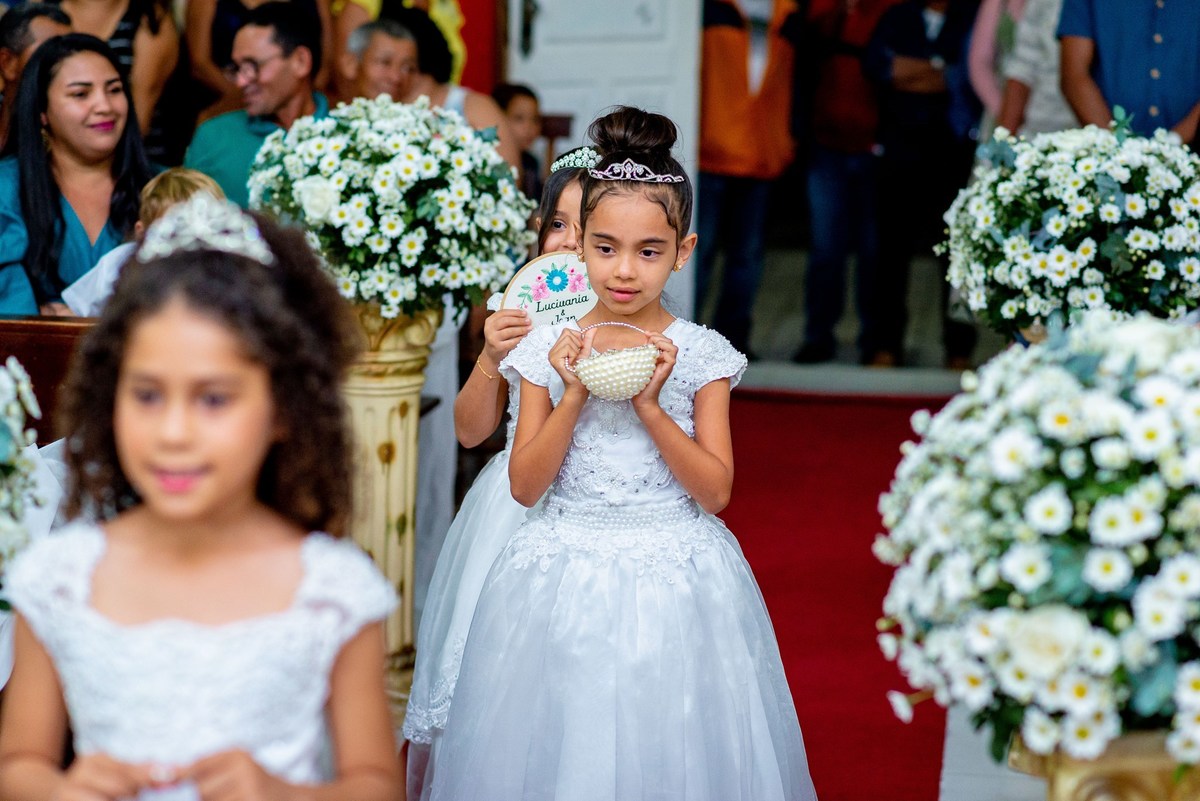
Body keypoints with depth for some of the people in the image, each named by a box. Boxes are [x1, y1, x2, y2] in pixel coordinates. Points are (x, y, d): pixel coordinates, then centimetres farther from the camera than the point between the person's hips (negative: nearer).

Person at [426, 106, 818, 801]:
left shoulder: (701, 354, -3)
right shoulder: (548, 349, -1)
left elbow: (716, 491, -6)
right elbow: (525, 486, -2)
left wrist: (650, 406, -17)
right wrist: (574, 397, -14)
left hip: (672, 576, -1)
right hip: (565, 575, 1)